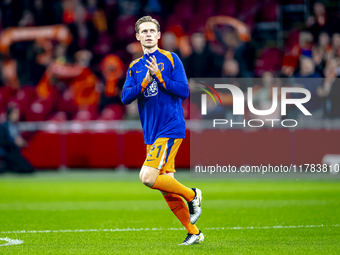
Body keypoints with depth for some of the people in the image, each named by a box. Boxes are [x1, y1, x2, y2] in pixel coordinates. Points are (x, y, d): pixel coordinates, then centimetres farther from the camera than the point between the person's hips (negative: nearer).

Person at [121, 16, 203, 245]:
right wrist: (145, 82, -13)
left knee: (148, 177, -21)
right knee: (167, 191, 6)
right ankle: (193, 233, 18)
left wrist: (160, 77, -16)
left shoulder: (170, 59, -1)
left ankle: (192, 195, -1)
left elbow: (184, 91, -8)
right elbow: (125, 97, 1)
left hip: (171, 129, -6)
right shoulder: (135, 67, 13)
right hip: (151, 134, 6)